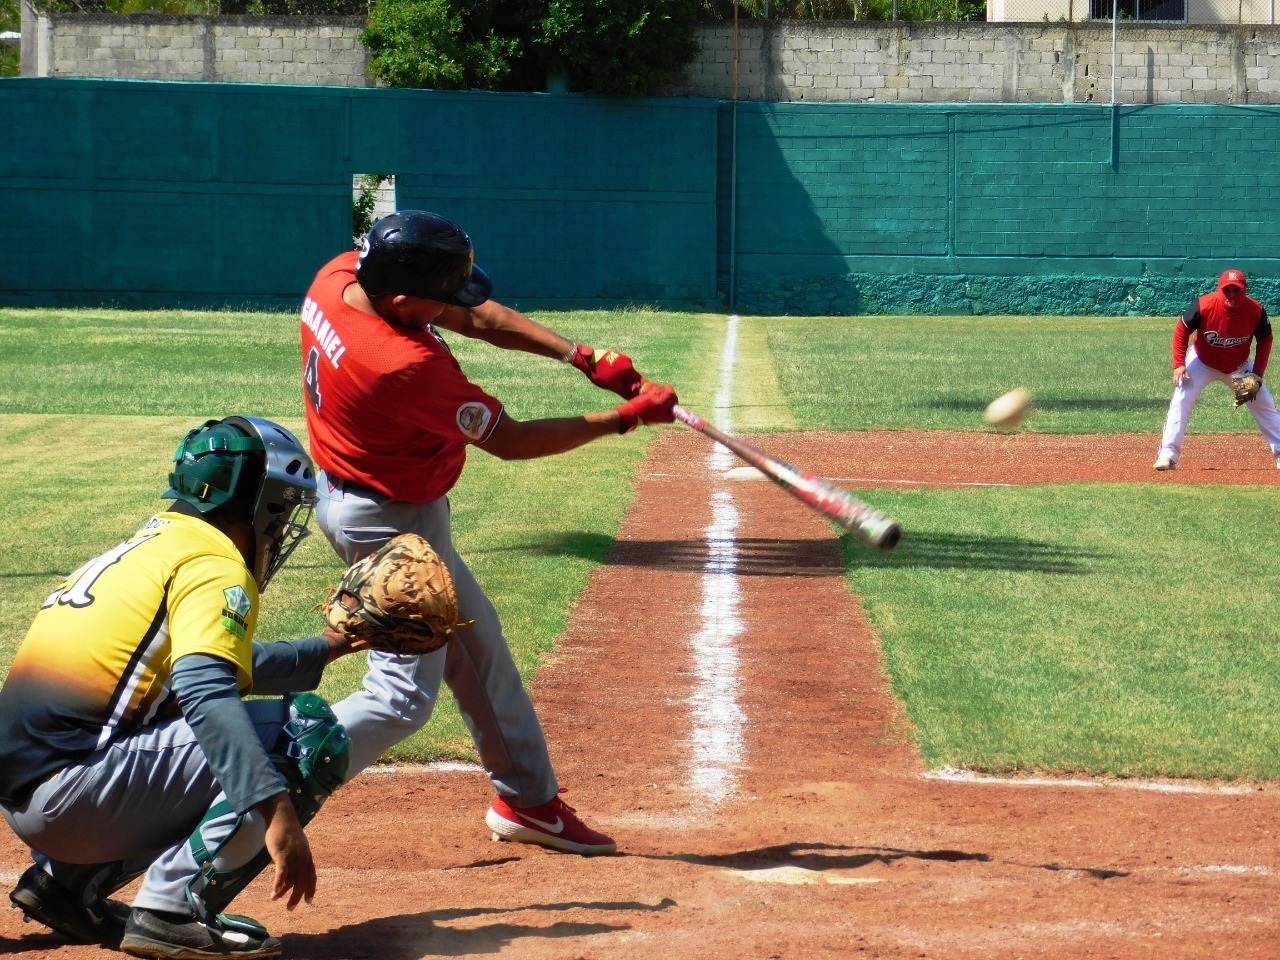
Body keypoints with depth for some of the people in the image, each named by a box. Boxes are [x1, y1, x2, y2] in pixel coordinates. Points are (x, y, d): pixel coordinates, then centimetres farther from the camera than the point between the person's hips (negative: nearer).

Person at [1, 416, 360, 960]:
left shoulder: (155, 545, 22)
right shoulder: (216, 564, -7)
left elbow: (218, 664, 37)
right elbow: (205, 692, -25)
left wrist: (333, 646, 39)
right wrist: (277, 811, -33)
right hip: (69, 788, -10)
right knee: (306, 734, -11)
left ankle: (66, 882, 20)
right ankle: (173, 910, -13)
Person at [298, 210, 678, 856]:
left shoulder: (338, 275, -12)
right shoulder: (406, 366, -36)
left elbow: (474, 317, -3)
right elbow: (511, 441, -22)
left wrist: (583, 359, -10)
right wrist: (626, 418, -14)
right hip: (390, 523, -10)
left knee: (476, 643, 20)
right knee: (402, 698, -3)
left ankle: (528, 799, 33)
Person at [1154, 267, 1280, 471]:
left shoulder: (1256, 311, -26)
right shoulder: (1204, 306, -31)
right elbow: (1182, 330, -15)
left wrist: (1257, 375, -14)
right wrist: (1179, 364, -21)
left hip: (1239, 366, 2)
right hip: (1202, 362, -2)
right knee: (1181, 402, -17)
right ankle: (1168, 454, -14)